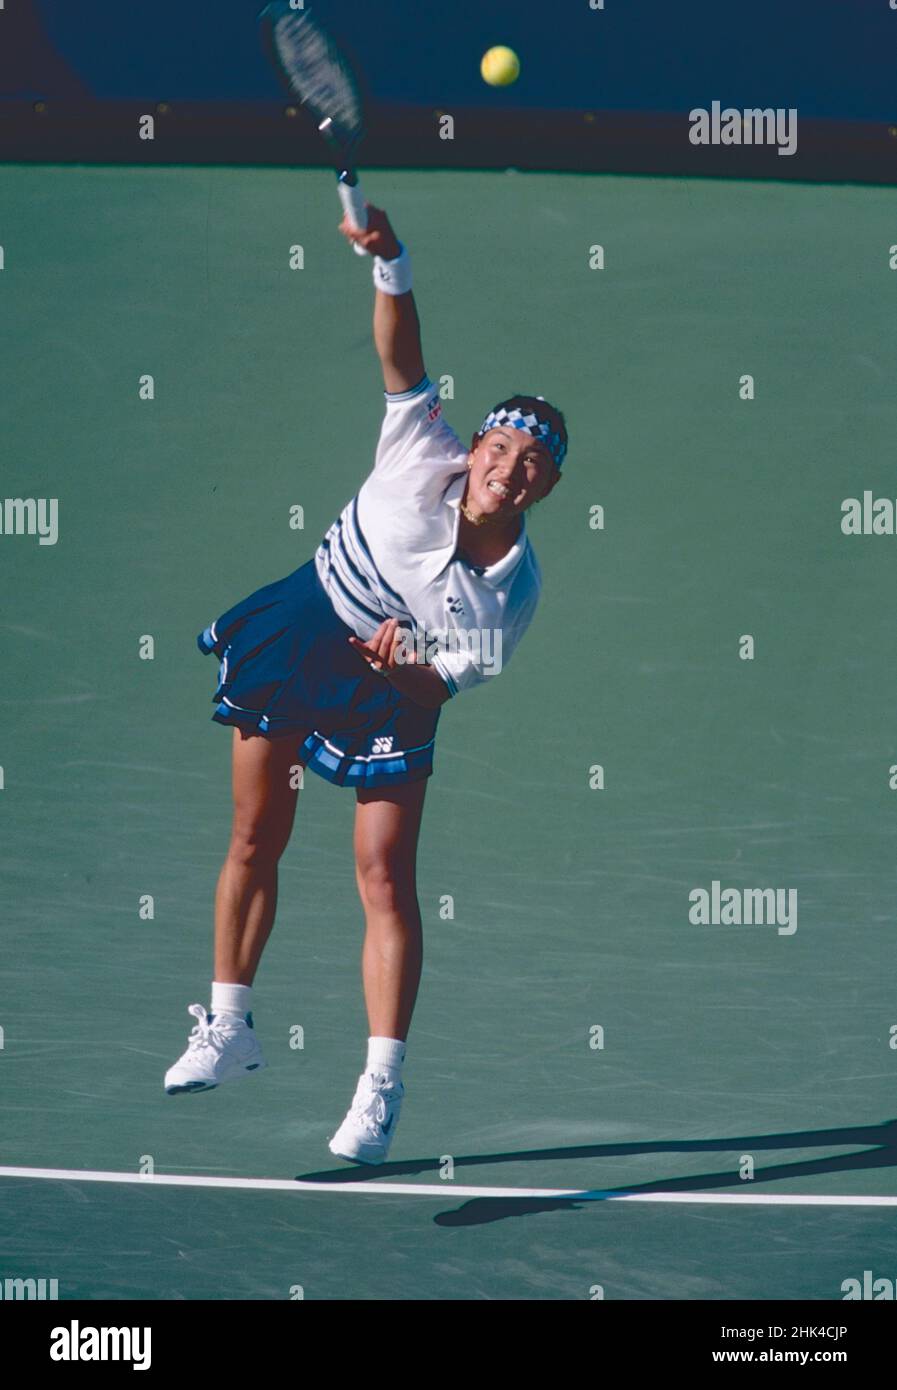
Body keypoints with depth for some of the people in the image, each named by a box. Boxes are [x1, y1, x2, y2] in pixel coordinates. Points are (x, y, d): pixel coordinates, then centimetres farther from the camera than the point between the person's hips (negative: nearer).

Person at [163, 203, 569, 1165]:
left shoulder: (513, 591, -18)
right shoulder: (426, 458, -18)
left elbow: (446, 686, -11)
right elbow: (402, 359, -27)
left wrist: (406, 669, -32)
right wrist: (391, 265, -43)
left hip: (392, 690, -2)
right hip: (299, 635, 2)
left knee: (385, 878, -12)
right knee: (254, 842, 6)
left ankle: (381, 1086, -9)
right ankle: (230, 1031, 22)